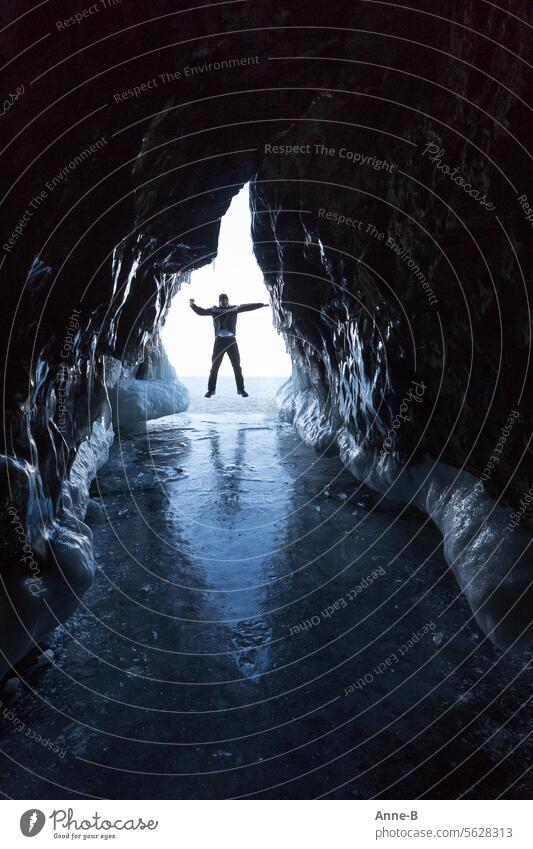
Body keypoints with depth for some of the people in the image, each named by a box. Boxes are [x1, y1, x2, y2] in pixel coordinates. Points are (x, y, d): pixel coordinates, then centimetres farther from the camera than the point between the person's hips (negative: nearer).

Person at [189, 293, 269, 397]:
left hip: (231, 340, 0)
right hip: (219, 340, 0)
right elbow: (201, 312, 4)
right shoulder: (214, 310, 6)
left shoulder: (234, 308, 8)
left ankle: (241, 389, 8)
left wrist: (263, 304, 5)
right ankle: (211, 389, 7)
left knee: (237, 365, 1)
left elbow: (247, 307, 6)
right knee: (214, 365, 0)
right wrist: (192, 305, -12)